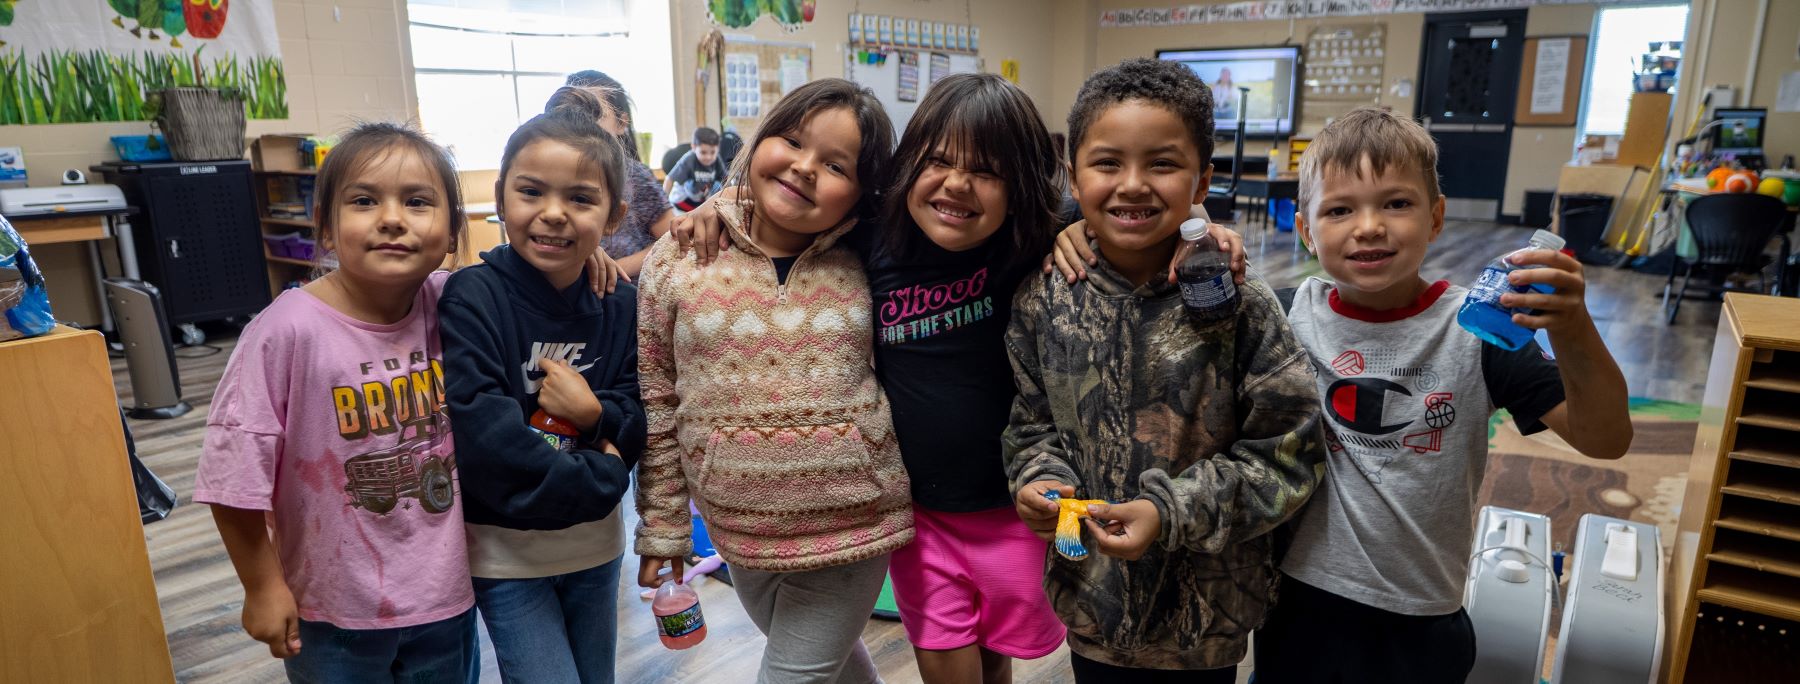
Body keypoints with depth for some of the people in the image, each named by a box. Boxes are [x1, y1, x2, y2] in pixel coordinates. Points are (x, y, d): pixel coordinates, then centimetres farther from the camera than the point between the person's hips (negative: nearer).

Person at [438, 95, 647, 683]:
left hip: (597, 543, 5)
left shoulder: (620, 305, -4)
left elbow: (640, 430, -1)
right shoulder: (471, 299, -18)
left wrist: (594, 414, -22)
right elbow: (485, 441, -25)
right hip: (505, 549, -5)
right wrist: (602, 481, -18)